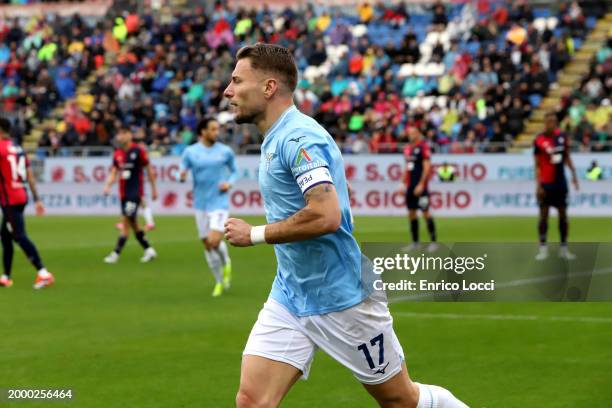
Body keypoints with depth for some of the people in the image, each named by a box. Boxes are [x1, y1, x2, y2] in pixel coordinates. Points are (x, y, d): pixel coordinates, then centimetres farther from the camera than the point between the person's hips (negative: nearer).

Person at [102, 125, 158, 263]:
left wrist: (153, 189, 1)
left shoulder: (138, 151, -8)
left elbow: (149, 170, -2)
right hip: (123, 193, 7)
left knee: (127, 221, -11)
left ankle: (116, 253, -12)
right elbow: (114, 172, 11)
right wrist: (108, 185, -6)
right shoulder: (117, 153, 8)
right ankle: (149, 250, 22)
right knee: (133, 224, 10)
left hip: (135, 193, -7)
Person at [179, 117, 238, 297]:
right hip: (201, 203, 2)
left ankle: (226, 263, 16)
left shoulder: (225, 151, 0)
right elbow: (182, 174, 4)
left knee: (214, 241, -17)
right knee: (207, 244, 6)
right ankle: (220, 281, 22)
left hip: (219, 202, -2)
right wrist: (182, 176, -20)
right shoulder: (190, 152, 0)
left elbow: (234, 171, 12)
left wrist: (229, 183, -8)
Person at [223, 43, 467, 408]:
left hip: (342, 301, -8)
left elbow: (326, 215, -30)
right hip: (289, 299, 9)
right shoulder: (276, 138, 11)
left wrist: (255, 235, -20)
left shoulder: (299, 137, -19)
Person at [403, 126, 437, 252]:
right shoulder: (408, 148, 14)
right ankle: (415, 242, 12)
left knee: (425, 212, -7)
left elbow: (427, 167, -13)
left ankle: (433, 241, -3)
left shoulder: (423, 146, -8)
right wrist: (404, 184, 15)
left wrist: (421, 184, -17)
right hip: (410, 185, 8)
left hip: (420, 186, -8)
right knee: (411, 213, 7)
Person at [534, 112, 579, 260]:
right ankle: (543, 248, 2)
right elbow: (537, 165, -8)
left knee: (563, 214, 6)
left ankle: (564, 248, 13)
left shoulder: (562, 136, 3)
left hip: (560, 182, 4)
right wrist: (538, 184, -14)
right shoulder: (539, 141, -9)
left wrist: (573, 173, 10)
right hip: (546, 183, -4)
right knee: (544, 214, -3)